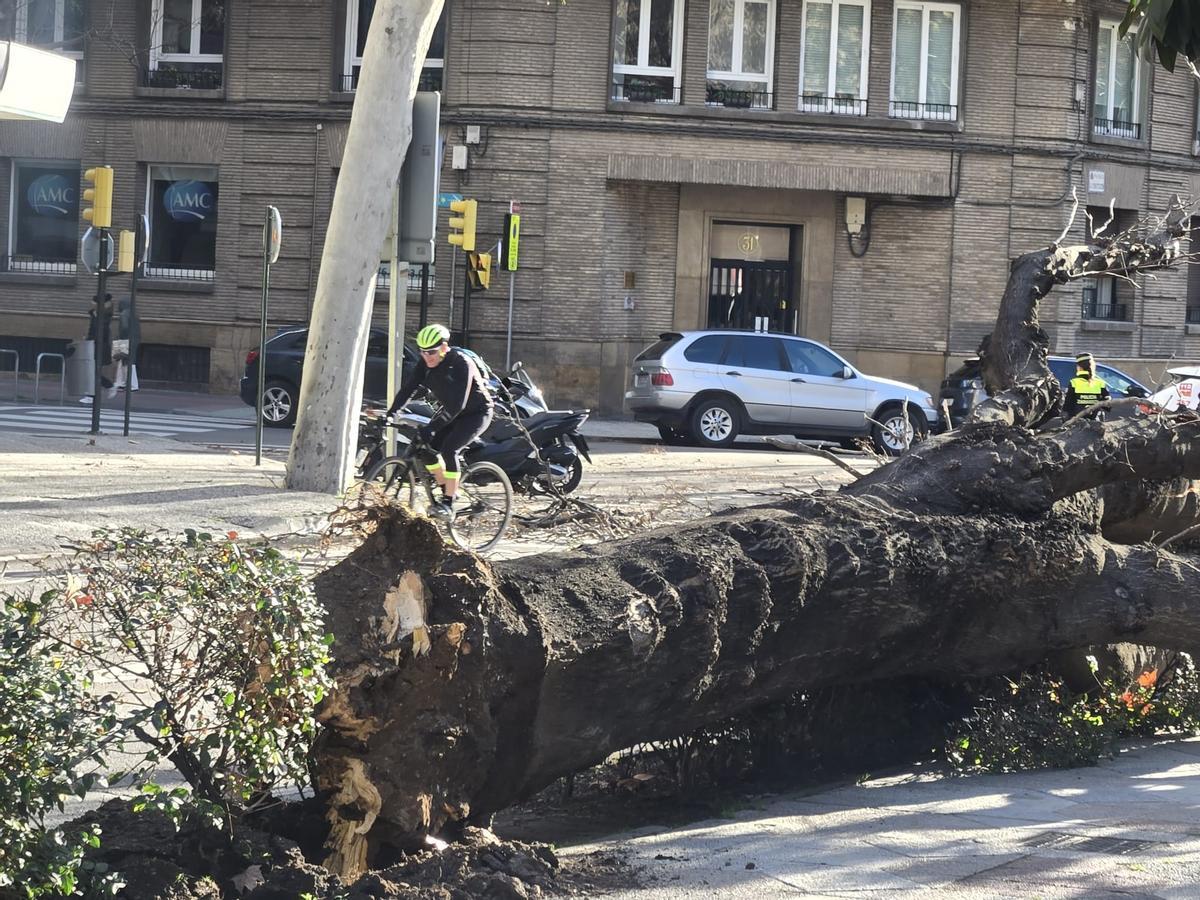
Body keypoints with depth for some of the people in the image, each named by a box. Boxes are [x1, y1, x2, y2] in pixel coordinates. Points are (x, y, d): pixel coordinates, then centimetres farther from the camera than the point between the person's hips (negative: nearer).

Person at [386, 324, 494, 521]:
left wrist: (432, 427, -43)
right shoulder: (426, 364, -10)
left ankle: (448, 505, -23)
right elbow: (408, 388, -13)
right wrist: (391, 413, -28)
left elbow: (457, 404, -36)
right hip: (451, 411, 7)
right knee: (426, 447, -7)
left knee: (449, 449, -27)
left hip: (476, 413, -7)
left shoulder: (461, 364, -30)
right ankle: (449, 491, 13)